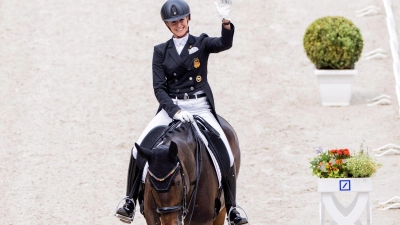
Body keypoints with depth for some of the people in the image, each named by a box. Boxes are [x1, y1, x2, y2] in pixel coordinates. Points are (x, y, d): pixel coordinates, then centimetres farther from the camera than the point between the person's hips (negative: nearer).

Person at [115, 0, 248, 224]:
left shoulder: (201, 43, 4)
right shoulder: (161, 51, 7)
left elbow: (225, 44, -17)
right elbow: (159, 87, 0)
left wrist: (226, 20, -37)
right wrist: (175, 111, -17)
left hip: (200, 107, -1)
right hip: (171, 107, 1)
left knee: (226, 153, -18)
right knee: (140, 147, -18)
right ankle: (130, 202, -8)